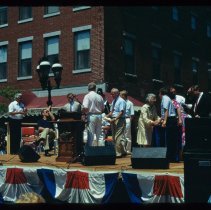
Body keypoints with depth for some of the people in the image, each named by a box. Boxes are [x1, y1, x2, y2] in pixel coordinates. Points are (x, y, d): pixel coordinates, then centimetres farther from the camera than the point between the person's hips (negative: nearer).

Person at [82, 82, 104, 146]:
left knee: (90, 134, -3)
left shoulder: (87, 96, -7)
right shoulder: (99, 97, 8)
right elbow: (103, 108, 11)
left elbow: (85, 108, -16)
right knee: (99, 134, 10)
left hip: (91, 115, -4)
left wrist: (82, 112, 3)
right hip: (99, 115, 4)